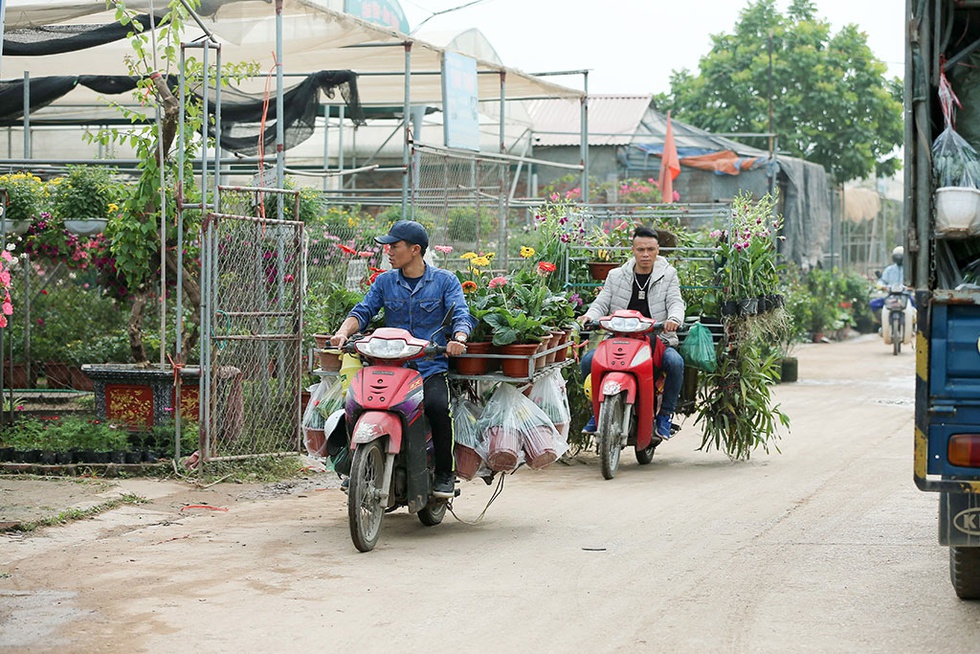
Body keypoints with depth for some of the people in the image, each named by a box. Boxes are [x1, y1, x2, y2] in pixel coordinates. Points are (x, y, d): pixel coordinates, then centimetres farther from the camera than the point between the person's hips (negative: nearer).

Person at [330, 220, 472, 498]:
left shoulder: (445, 280, 7)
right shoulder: (384, 282, 16)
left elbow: (460, 315, -3)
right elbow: (363, 311, 7)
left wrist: (458, 339, -26)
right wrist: (344, 331, -14)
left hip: (431, 367, -3)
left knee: (437, 405, -32)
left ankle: (444, 473, -14)